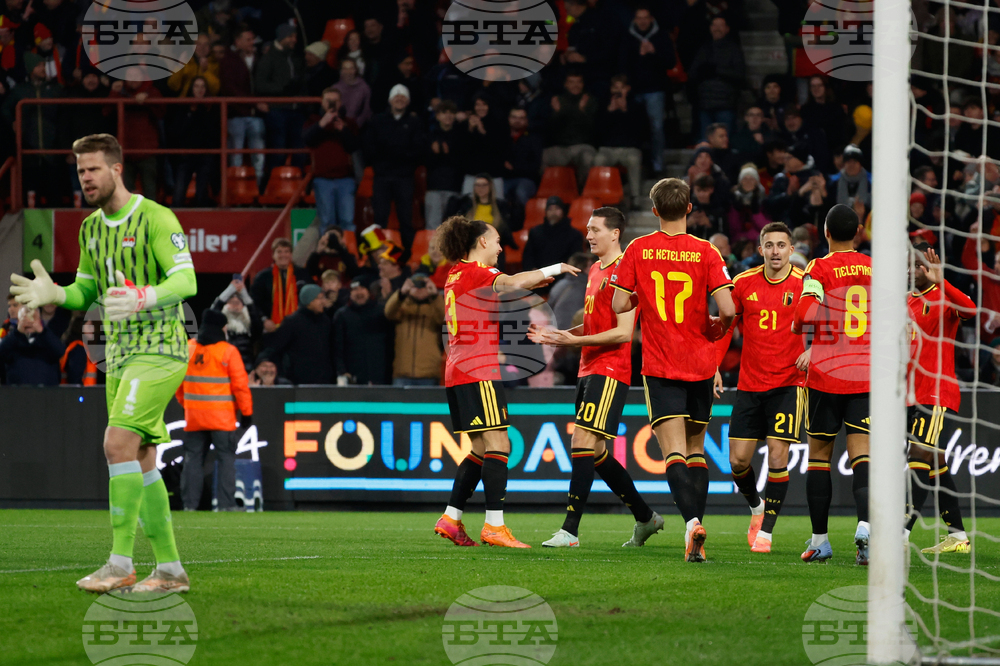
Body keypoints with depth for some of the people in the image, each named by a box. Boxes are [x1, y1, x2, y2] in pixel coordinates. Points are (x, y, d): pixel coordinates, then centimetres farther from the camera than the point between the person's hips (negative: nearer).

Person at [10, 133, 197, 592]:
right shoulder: (91, 228, 12)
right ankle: (169, 570, 10)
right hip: (119, 356, 8)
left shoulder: (155, 219, -12)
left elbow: (186, 281, -20)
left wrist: (143, 298, -39)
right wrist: (54, 294, -4)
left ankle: (120, 563, -17)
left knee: (118, 444, -18)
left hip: (159, 351, -8)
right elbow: (86, 291, 19)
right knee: (140, 462, 6)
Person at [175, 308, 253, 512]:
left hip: (194, 415, 4)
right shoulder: (228, 352, -7)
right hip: (222, 416, -4)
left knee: (193, 457, 8)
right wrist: (247, 412, -1)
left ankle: (190, 503, 5)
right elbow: (240, 384, -8)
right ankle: (226, 503, -4)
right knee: (226, 457, 2)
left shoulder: (187, 348, 5)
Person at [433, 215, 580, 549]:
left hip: (458, 372, 10)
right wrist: (554, 269, -16)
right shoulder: (474, 272, -9)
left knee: (482, 449, 13)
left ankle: (451, 518, 12)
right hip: (479, 371, -10)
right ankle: (495, 525, -17)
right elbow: (510, 283, -27)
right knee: (498, 445, -12)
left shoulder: (457, 274, 19)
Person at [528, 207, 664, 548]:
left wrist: (573, 340, -20)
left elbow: (623, 332, -18)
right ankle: (645, 517, 24)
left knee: (583, 442, -16)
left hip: (610, 371, -10)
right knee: (596, 452, 12)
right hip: (589, 369, 10)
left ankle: (570, 531, -18)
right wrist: (555, 334, 13)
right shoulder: (595, 271, 18)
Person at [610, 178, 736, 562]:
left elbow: (619, 305, -2)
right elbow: (727, 309, -11)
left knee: (674, 451, -9)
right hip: (701, 365, 1)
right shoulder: (706, 253, -4)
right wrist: (717, 329, 12)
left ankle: (691, 521, -33)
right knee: (696, 449, 15)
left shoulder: (638, 250, -2)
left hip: (660, 367, -1)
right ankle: (696, 537, 14)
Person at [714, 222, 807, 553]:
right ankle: (757, 507, 31)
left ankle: (766, 530, 0)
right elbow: (726, 326, 11)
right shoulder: (744, 283, 2)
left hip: (788, 383, -3)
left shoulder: (805, 283, -6)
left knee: (777, 457, -11)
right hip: (749, 385, 3)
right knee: (738, 460, 1)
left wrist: (811, 351, -23)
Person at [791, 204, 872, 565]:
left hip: (826, 373, -2)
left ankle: (819, 540, 14)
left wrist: (796, 326, 2)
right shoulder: (877, 268, 6)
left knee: (819, 454, 10)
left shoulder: (819, 269, -5)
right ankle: (866, 522, -30)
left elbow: (806, 313, -20)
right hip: (866, 373, 2)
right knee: (861, 452, -4)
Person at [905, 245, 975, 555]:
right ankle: (957, 535, 16)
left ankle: (902, 533, -25)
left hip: (938, 395, -8)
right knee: (935, 465, 10)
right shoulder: (908, 301, 16)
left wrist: (940, 282, -38)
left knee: (920, 457, -17)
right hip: (913, 395, 8)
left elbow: (969, 309, -29)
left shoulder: (943, 299, -7)